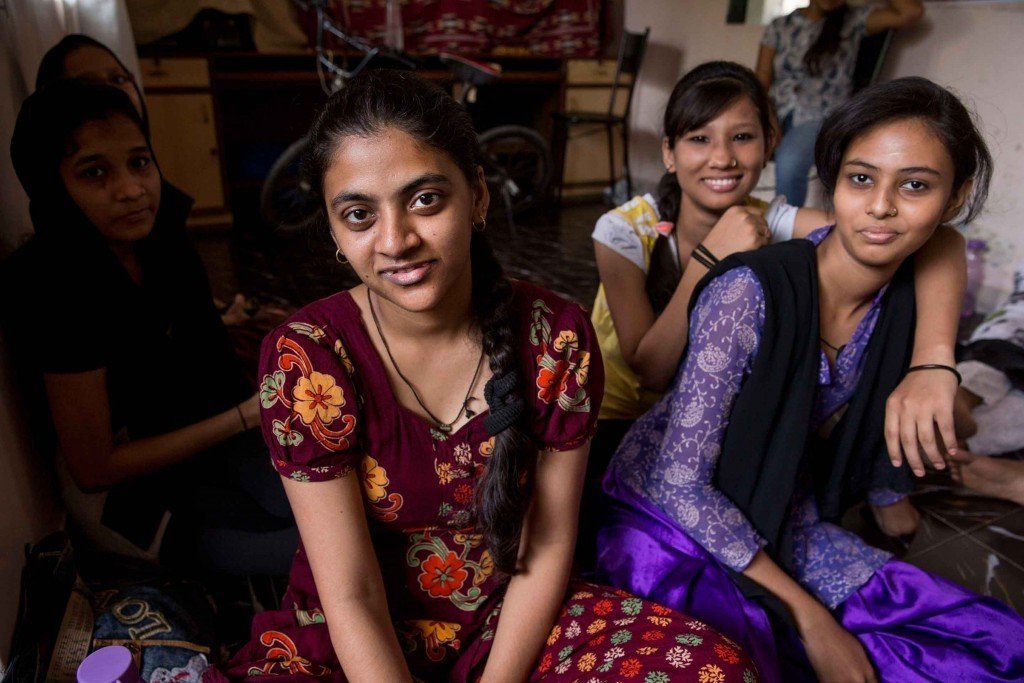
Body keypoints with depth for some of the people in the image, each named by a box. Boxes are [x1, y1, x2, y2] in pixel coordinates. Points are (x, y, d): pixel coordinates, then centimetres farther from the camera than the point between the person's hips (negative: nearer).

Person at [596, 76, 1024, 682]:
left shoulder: (910, 303, -5)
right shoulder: (749, 291, -24)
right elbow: (679, 484, -24)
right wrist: (809, 617, -20)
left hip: (783, 527, 6)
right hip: (665, 518, -6)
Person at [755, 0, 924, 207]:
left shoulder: (853, 21, 10)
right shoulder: (779, 27, 15)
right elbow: (761, 83, 6)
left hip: (821, 119, -2)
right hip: (778, 115, 2)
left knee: (788, 162, -37)